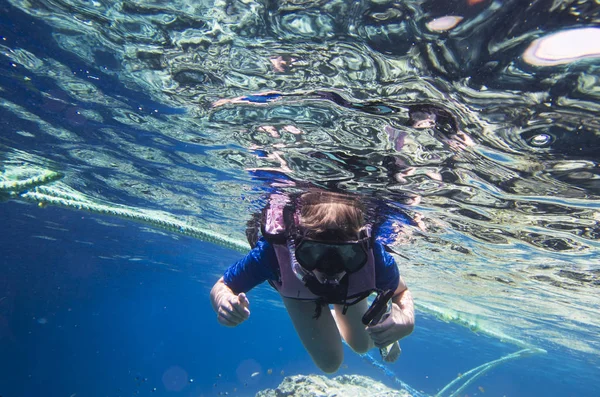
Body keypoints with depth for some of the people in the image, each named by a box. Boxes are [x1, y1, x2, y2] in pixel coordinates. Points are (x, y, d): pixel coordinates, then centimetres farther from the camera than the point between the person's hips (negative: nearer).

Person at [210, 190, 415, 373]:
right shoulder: (273, 251, -47)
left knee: (362, 345, 24)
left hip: (351, 288, 2)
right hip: (298, 286, -1)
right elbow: (221, 288, -30)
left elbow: (401, 292, -22)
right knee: (329, 362, 8)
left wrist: (406, 319, -46)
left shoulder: (373, 256, -44)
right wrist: (224, 304, -55)